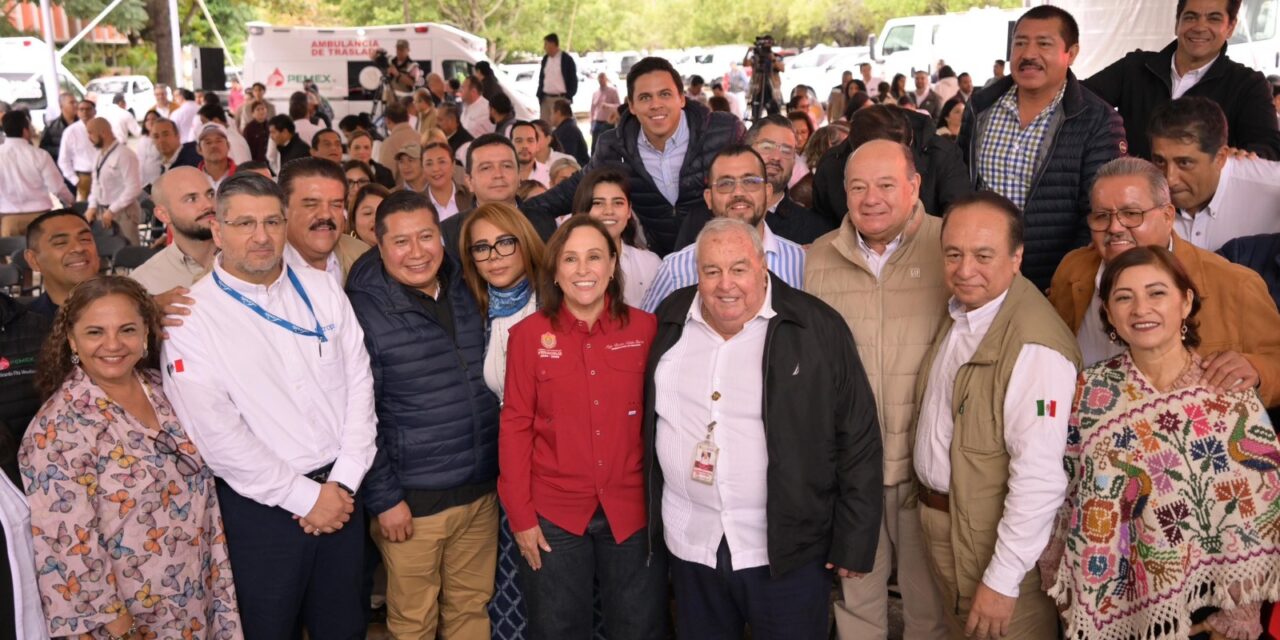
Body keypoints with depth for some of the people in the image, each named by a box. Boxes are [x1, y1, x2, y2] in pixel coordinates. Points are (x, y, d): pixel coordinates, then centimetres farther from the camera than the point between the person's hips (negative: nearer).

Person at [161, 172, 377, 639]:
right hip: (259, 505, -3)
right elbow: (215, 431, -14)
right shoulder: (190, 316, -10)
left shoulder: (322, 291, 2)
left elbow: (359, 383, 1)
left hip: (340, 495, 4)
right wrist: (303, 496, -13)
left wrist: (342, 482, -7)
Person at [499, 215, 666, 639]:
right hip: (553, 516, 0)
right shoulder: (528, 334, -5)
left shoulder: (644, 328, -3)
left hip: (632, 512, 1)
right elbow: (516, 426, -4)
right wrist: (520, 515, -6)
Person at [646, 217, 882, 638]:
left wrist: (853, 544, -6)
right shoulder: (670, 321, 3)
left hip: (787, 551, -3)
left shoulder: (818, 329, -9)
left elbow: (858, 440, -6)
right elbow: (650, 420, 13)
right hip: (690, 544, 4)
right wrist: (653, 517, 12)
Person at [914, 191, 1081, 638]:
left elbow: (1040, 478, -28)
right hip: (938, 521, 8)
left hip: (996, 540, -8)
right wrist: (931, 508, 11)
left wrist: (1002, 581, -23)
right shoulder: (958, 312, 3)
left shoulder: (1035, 347, -26)